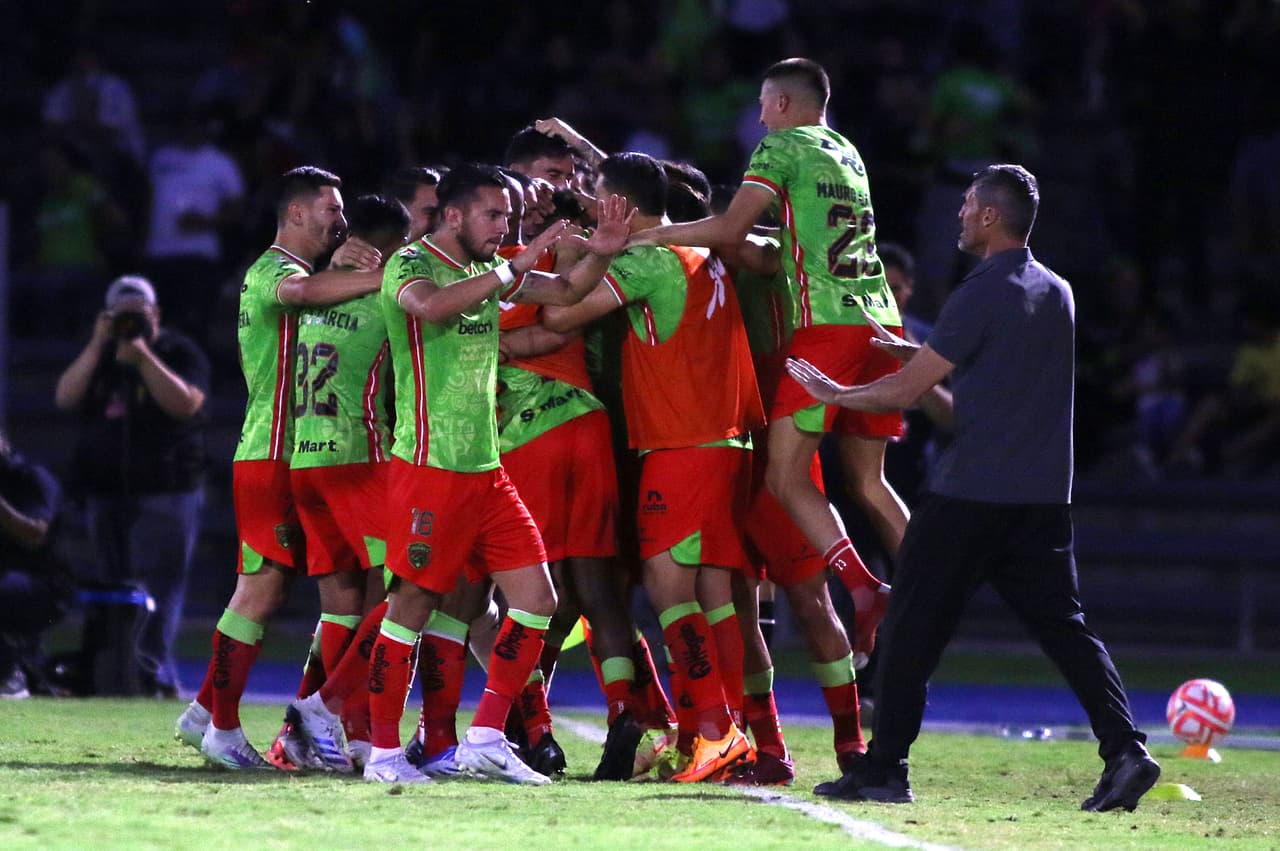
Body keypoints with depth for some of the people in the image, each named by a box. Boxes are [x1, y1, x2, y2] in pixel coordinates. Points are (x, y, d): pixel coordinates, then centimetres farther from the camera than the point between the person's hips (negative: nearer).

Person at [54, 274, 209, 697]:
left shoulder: (181, 353, 2)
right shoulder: (100, 356, 15)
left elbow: (184, 404, -15)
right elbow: (66, 398, -1)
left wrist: (143, 357, -21)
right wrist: (97, 346, -9)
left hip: (165, 492, -6)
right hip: (105, 490, 6)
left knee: (156, 589, -15)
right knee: (113, 583, 7)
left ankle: (150, 676, -24)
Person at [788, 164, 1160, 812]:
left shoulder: (983, 294, -11)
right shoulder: (1057, 294, 13)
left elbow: (907, 389, -9)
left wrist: (836, 394, 7)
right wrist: (915, 351, 30)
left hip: (970, 494, -7)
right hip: (1044, 498, 7)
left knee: (914, 625, 2)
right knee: (1062, 624, 6)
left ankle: (883, 769, 5)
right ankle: (1124, 748, -11)